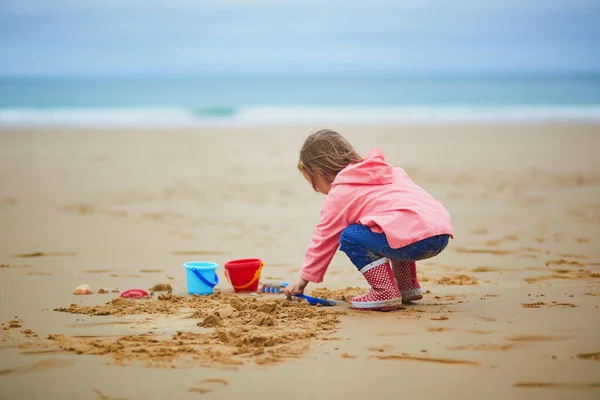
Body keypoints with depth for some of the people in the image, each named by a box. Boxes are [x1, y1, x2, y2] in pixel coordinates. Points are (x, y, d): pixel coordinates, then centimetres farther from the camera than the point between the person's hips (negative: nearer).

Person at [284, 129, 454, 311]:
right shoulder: (385, 170, 28)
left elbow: (323, 241, 14)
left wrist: (303, 280, 25)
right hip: (443, 235, 9)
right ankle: (408, 287, 29)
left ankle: (385, 293, -5)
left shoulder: (338, 195, 7)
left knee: (350, 237, 1)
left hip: (414, 239, -9)